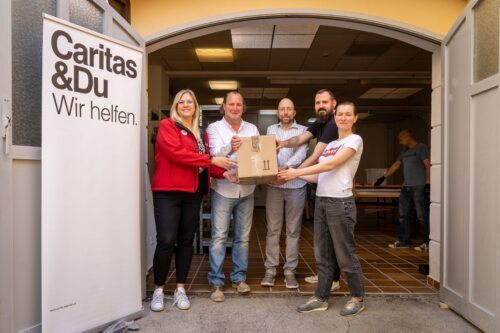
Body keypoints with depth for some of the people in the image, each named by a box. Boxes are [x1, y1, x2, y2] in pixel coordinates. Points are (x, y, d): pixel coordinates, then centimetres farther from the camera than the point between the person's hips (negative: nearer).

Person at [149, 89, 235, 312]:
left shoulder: (201, 133, 17)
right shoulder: (167, 125, -1)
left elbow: (207, 163, 15)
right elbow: (176, 153, -16)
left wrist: (224, 173, -4)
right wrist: (211, 159, -17)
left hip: (193, 194, 6)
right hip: (167, 192, -5)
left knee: (186, 241, 9)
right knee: (166, 241, -7)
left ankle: (180, 289, 21)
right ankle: (158, 290, 12)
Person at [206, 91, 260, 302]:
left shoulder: (252, 129, 11)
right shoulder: (214, 128, 1)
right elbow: (215, 154, -14)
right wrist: (229, 148, -35)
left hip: (246, 190, 4)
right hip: (223, 189, -3)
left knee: (243, 236, 11)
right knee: (219, 236, -1)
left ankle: (239, 277, 25)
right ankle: (216, 282, 10)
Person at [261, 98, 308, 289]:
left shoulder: (303, 130, 5)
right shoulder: (271, 129, 13)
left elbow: (301, 154, -11)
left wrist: (285, 168, -27)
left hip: (296, 185, -1)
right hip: (274, 185, 2)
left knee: (293, 230, 5)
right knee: (273, 229, 5)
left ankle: (290, 271, 14)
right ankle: (270, 270, 14)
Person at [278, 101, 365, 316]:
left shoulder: (355, 140, -3)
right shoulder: (330, 145, 17)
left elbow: (331, 165, -15)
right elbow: (320, 176, 12)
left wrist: (297, 171, -15)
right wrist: (294, 175, 3)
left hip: (340, 203, -7)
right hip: (321, 201, 7)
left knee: (345, 254, 4)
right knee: (323, 254, 11)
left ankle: (357, 298, 22)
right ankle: (321, 298, 22)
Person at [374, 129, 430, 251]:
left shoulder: (421, 148, -4)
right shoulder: (404, 151, 19)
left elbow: (428, 165, -11)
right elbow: (396, 165, 24)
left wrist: (428, 183, -18)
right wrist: (383, 177, 23)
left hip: (419, 187, -8)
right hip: (406, 187, 8)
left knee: (422, 216, -4)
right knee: (404, 215, 8)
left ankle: (427, 243, 5)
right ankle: (403, 241, 15)